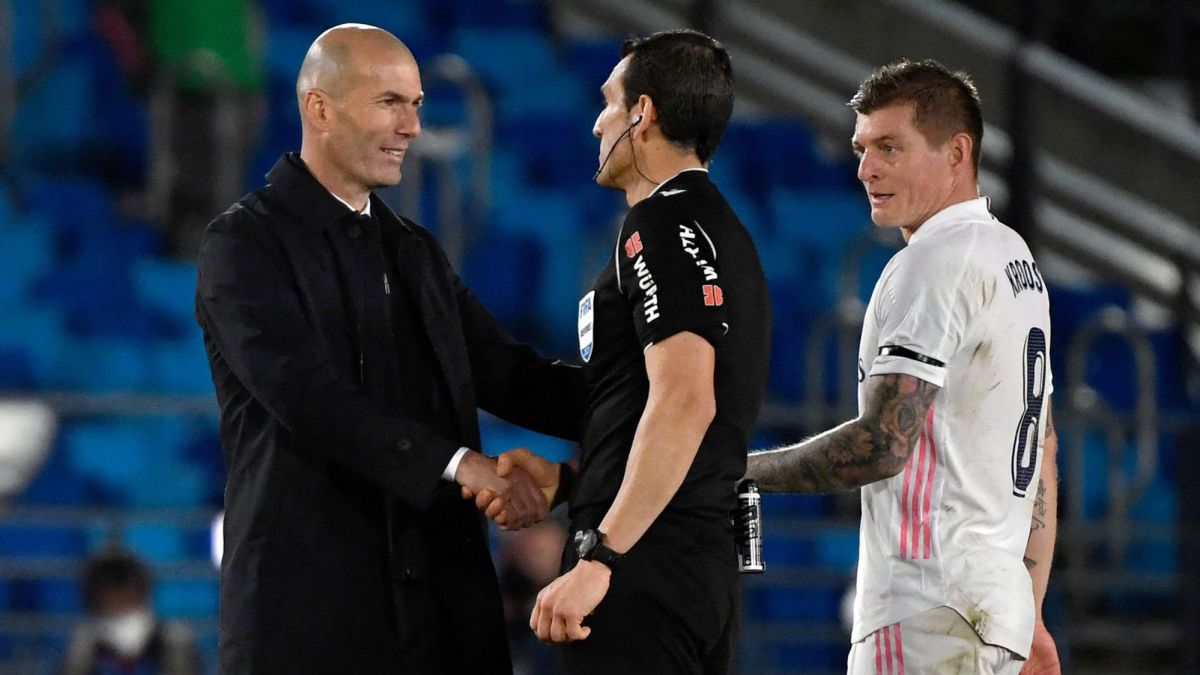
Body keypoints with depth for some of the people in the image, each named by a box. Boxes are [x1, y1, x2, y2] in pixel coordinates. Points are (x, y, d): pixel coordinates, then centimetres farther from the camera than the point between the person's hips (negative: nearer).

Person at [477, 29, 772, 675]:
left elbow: (684, 403, -22)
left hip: (644, 566, -10)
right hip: (706, 565, 10)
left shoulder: (664, 223, -10)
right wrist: (565, 478, 13)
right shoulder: (722, 228, 22)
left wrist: (600, 558, -25)